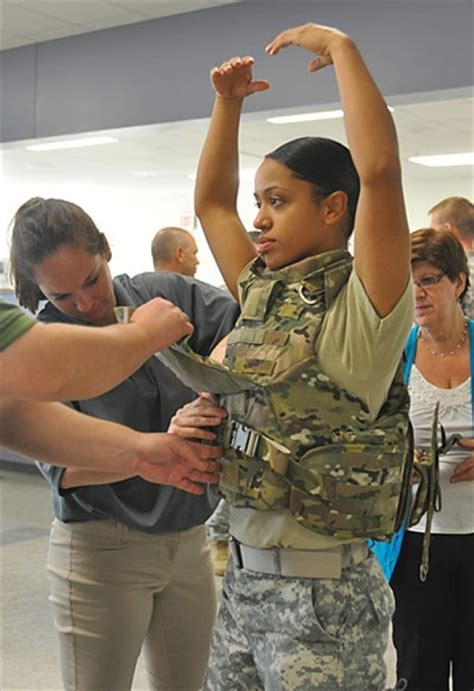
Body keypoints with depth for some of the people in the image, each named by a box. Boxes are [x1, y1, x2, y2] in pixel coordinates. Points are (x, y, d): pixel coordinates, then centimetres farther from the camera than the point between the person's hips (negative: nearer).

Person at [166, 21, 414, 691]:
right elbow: (211, 201, 21)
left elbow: (378, 165, -26)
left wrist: (340, 47, -15)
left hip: (323, 593, -7)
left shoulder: (363, 306, -13)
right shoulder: (263, 294, 8)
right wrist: (228, 101, 15)